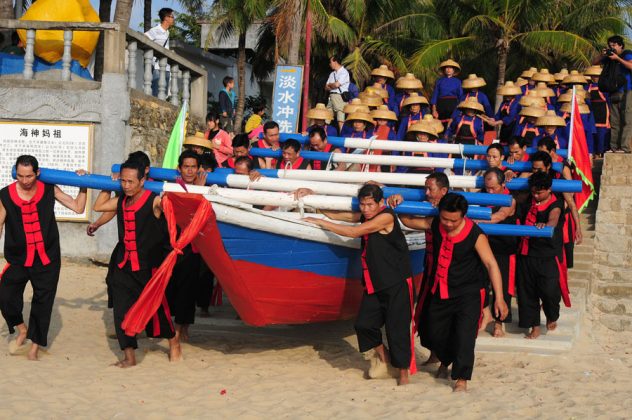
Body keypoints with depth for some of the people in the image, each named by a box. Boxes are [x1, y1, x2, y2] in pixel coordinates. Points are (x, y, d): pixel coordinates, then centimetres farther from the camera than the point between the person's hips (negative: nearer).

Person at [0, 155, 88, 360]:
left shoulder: (49, 190, -4)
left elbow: (78, 207, -1)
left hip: (47, 259, 1)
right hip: (18, 258, 0)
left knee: (43, 301, 6)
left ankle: (35, 345, 21)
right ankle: (21, 330, 12)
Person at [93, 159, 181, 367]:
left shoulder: (154, 201, -10)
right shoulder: (121, 201, 9)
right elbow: (98, 206, 22)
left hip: (148, 267, -5)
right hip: (123, 266, 5)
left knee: (156, 307, 4)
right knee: (122, 311, 1)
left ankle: (173, 342, 30)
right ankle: (129, 356, 9)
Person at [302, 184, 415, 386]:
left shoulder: (386, 217, -17)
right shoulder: (365, 217, 8)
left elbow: (353, 232, -20)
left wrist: (321, 223, -14)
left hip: (397, 283, -7)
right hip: (374, 283, 7)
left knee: (397, 327, -2)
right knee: (363, 323, 2)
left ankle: (403, 370, 13)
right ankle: (382, 355, 28)